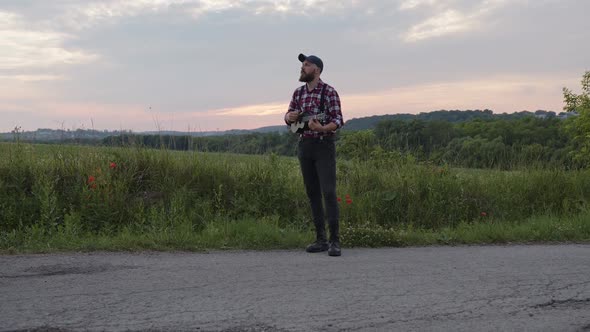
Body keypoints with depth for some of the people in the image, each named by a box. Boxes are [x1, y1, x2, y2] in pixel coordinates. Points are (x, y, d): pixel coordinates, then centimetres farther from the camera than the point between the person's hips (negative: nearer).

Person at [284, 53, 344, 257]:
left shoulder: (329, 92, -7)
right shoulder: (298, 93, 11)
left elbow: (337, 120, -11)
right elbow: (288, 119, 19)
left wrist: (321, 128, -31)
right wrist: (290, 117, -6)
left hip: (324, 146, -6)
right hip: (304, 146, 6)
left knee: (328, 192, -13)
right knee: (312, 193, 7)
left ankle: (335, 241, -10)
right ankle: (320, 240, 13)